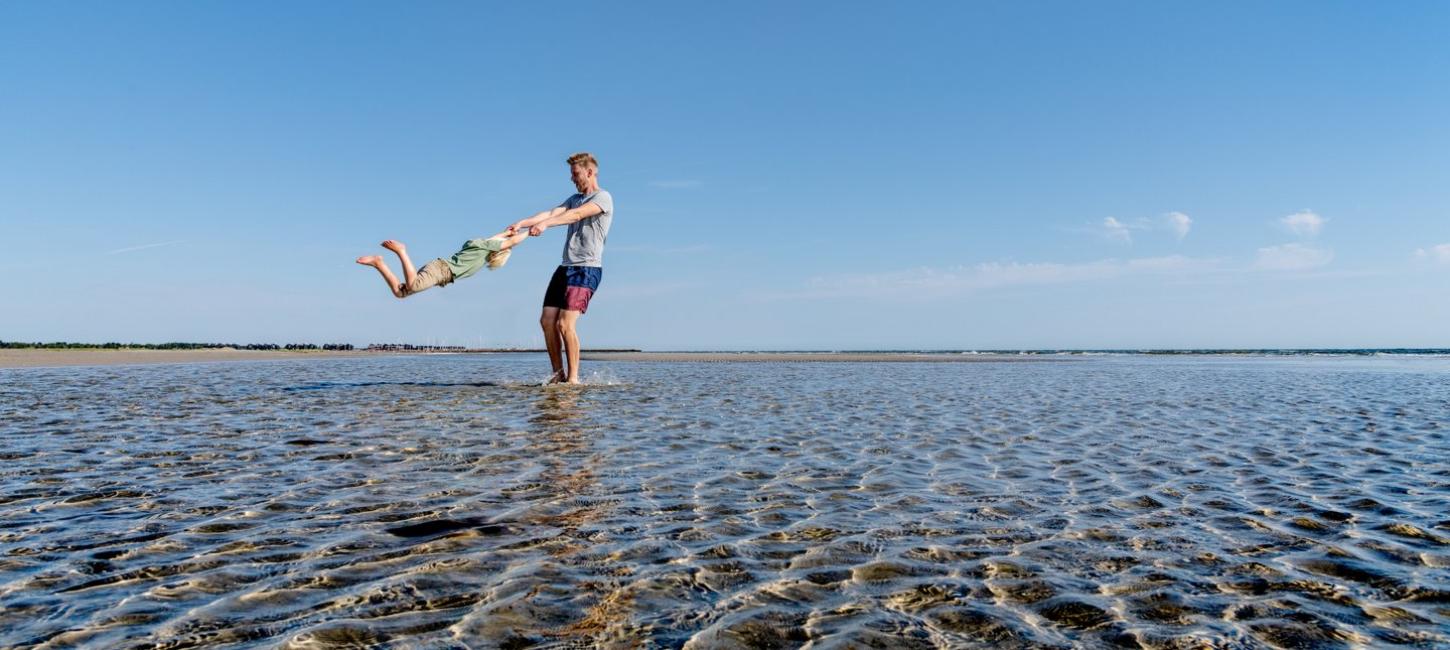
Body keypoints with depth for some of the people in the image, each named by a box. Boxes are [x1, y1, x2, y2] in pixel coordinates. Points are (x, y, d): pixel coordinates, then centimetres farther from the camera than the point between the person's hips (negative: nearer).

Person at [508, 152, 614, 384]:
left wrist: (545, 224, -33)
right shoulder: (575, 198, 24)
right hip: (565, 267, 8)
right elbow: (551, 213, 8)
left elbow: (576, 215, -20)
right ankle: (558, 374, 7)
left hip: (587, 269, -8)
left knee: (565, 323, -17)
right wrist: (522, 223, -8)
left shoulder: (603, 198, -2)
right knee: (547, 320, -1)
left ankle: (573, 377, -8)